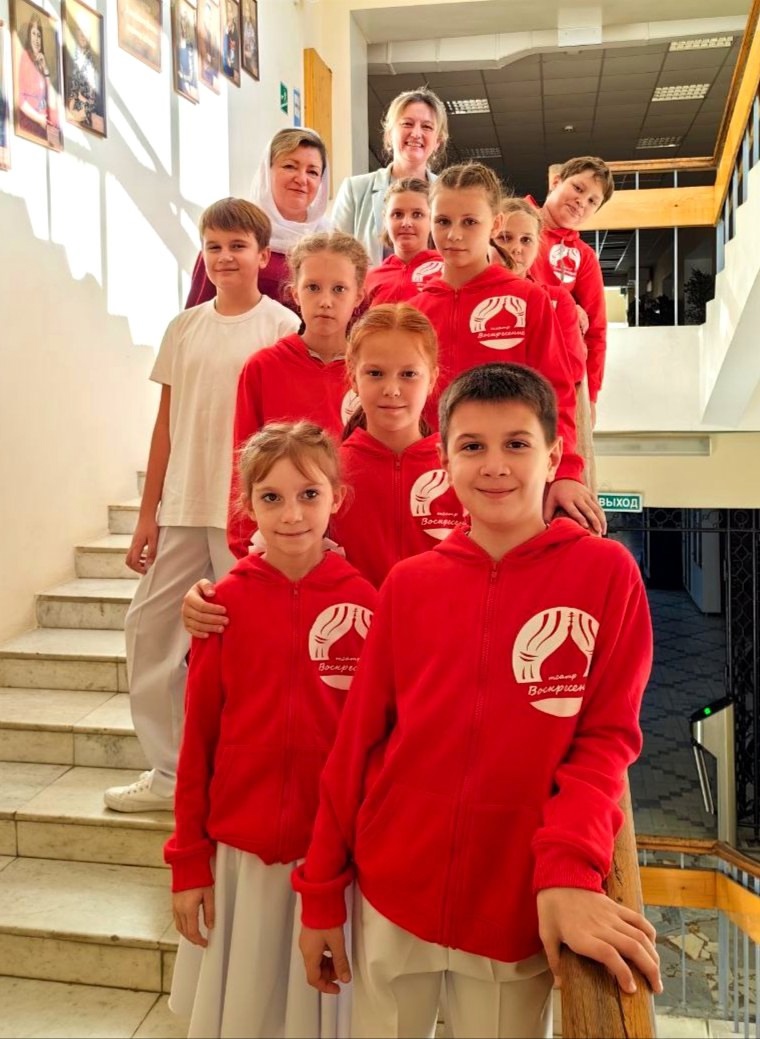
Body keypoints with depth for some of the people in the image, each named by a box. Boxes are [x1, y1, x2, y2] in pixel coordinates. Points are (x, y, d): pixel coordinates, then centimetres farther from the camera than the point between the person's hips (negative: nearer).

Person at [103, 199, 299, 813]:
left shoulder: (283, 327, -3)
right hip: (182, 508, 6)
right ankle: (168, 771, 21)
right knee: (148, 627, 8)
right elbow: (167, 423, 11)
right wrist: (148, 514, 9)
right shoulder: (184, 328, 10)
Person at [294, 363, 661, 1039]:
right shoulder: (408, 584, -1)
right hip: (392, 893, 2)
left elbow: (607, 737, -7)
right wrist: (320, 893, 5)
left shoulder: (606, 571, -6)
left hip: (521, 902, -2)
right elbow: (356, 741, 2)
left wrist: (568, 871, -22)